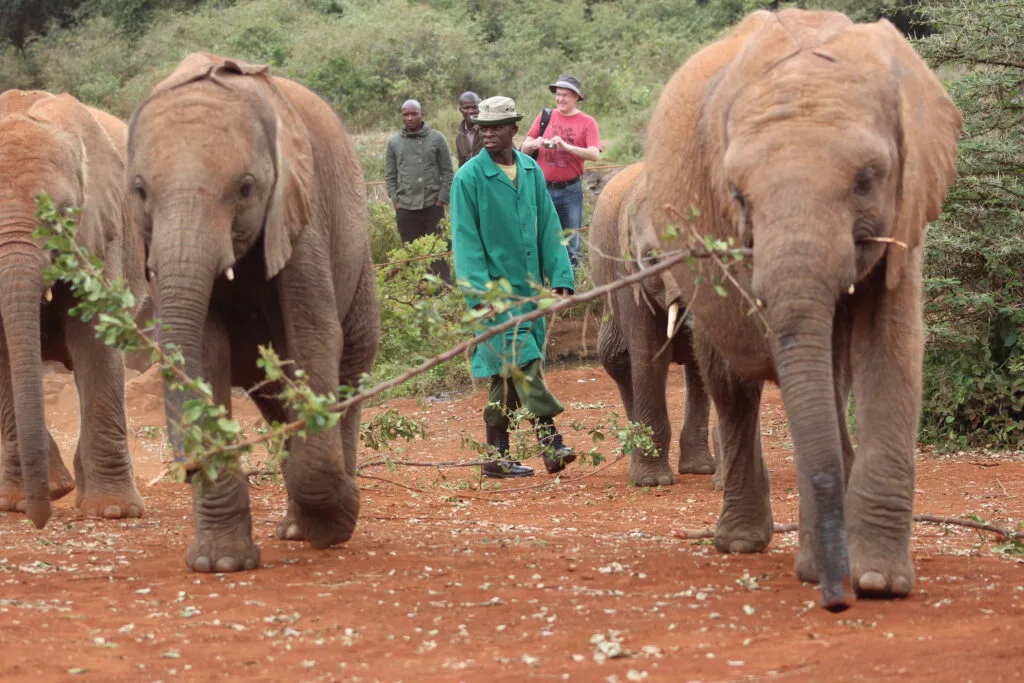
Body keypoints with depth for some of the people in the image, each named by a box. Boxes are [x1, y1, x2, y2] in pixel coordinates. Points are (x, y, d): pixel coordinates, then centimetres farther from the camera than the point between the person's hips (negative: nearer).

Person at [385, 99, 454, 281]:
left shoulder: (437, 139, 0)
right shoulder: (394, 142, 6)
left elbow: (447, 171, 1)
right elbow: (390, 175, 9)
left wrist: (442, 199, -6)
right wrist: (395, 200, 0)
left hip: (433, 206, -2)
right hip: (405, 209, 2)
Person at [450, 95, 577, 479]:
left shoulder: (531, 171, 9)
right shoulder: (469, 178, -6)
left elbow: (548, 228, 11)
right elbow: (466, 240, -8)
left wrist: (560, 276, 2)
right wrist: (480, 293, -16)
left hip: (528, 288, 5)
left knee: (511, 376, 8)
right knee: (523, 365, -15)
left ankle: (498, 457, 13)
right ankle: (551, 442, -17)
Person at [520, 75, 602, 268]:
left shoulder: (587, 122, -1)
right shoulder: (545, 117, 6)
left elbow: (595, 154, -14)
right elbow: (524, 149, 8)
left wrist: (566, 146, -26)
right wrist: (534, 144, -16)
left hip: (570, 189, -1)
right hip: (544, 187, 2)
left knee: (571, 240, 3)